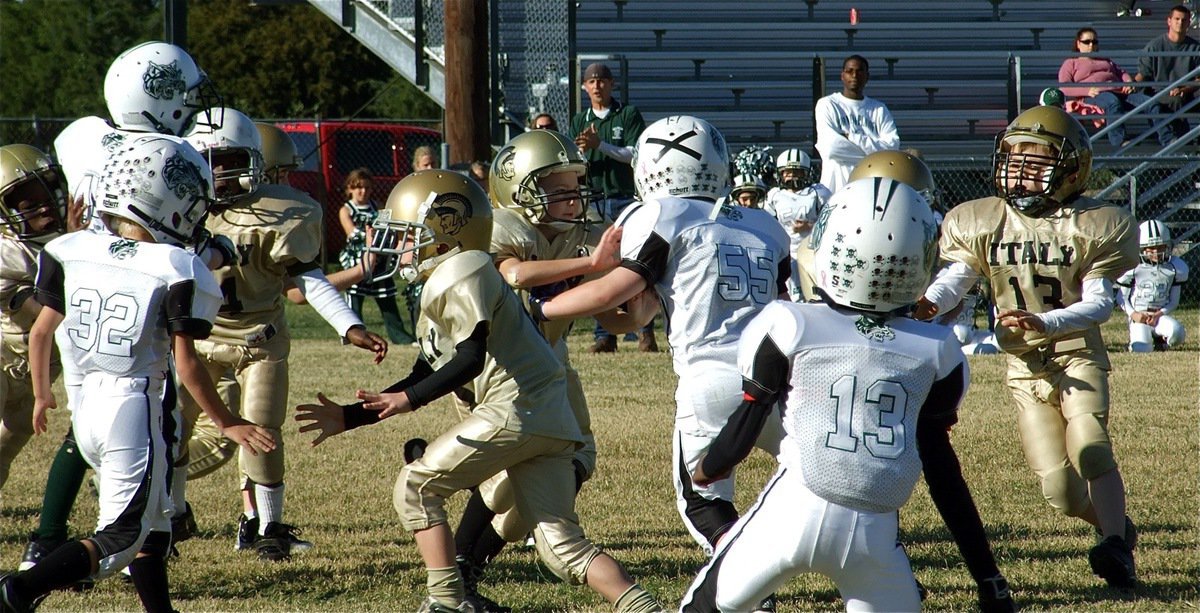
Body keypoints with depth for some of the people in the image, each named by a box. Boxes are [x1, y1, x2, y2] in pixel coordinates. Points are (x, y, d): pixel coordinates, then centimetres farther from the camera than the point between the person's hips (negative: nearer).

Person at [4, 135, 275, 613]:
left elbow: (41, 331, 9)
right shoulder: (175, 272, -13)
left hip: (88, 405, 7)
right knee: (122, 538, -5)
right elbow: (186, 364, -13)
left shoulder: (74, 252, 3)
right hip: (136, 408, -7)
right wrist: (227, 423, -1)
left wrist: (42, 395, 25)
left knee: (152, 521, 22)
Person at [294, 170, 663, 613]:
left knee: (417, 488, 3)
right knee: (562, 549, 3)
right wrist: (349, 418, 26)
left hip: (516, 409, -9)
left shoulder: (462, 273, -5)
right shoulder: (444, 282, 26)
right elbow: (425, 376, 29)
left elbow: (470, 358, -17)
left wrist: (408, 399, -17)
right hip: (548, 422, 9)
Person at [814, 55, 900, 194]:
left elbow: (893, 145, -1)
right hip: (838, 185, -3)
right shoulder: (828, 105, 4)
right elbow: (831, 147, -10)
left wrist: (851, 138, -8)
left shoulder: (879, 109, 13)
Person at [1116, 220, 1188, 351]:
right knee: (1142, 349, -27)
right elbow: (1122, 297, 5)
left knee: (1177, 332, -32)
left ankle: (1161, 341, 6)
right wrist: (1133, 314, -14)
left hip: (1161, 315, 2)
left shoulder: (1175, 267, 1)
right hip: (1139, 316, -2)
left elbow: (1174, 301, 6)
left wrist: (1159, 314, -13)